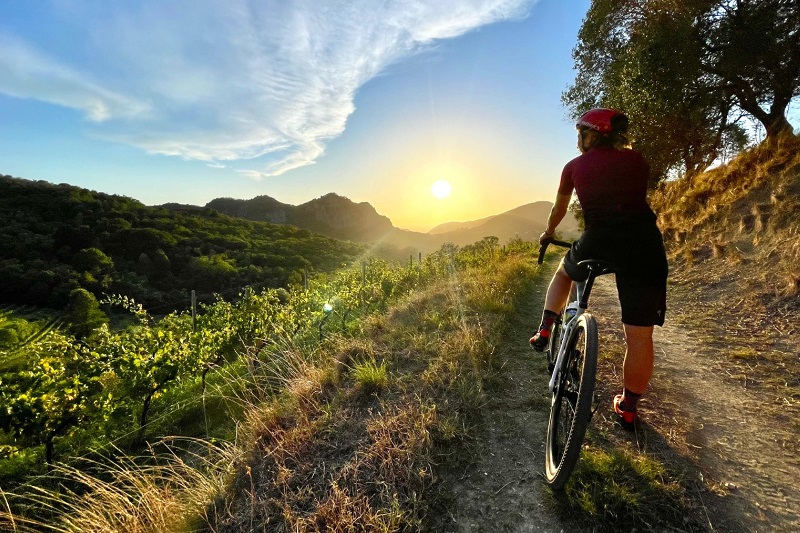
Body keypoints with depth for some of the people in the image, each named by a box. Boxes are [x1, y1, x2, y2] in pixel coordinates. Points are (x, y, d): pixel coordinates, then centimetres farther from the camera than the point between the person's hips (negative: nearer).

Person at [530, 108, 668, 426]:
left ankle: (545, 330, 22)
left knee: (564, 272, 33)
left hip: (599, 242, -1)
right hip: (643, 242, 1)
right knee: (639, 335, 7)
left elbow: (558, 209, 25)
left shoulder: (575, 166, 13)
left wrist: (548, 233, 44)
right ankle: (627, 408, 19)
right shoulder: (638, 161, 17)